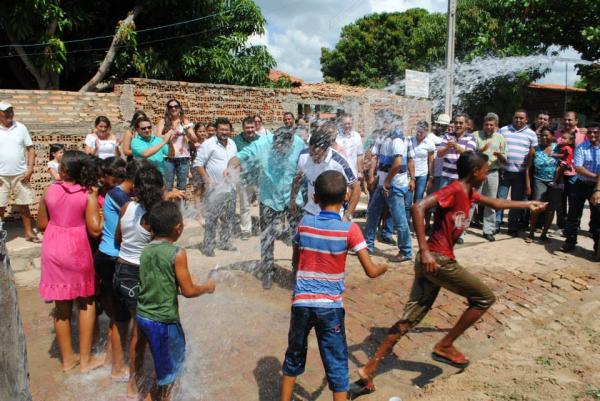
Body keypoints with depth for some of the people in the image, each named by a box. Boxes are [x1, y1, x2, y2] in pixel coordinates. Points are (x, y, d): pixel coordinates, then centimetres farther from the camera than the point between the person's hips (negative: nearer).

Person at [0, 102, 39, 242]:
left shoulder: (21, 128, 2)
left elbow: (30, 148, 5)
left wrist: (30, 168, -5)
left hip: (20, 174, 1)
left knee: (24, 205, 10)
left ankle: (28, 233, 20)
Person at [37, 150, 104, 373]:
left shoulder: (49, 190, -2)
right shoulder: (88, 195, -11)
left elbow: (41, 224, 5)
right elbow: (95, 230, -16)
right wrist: (96, 201, -4)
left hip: (53, 250, 3)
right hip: (76, 251, -3)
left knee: (62, 306, 14)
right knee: (86, 302, 14)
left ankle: (67, 358, 27)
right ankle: (85, 359, 18)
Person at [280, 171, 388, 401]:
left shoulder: (304, 223, 0)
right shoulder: (349, 229, -9)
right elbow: (371, 271, -8)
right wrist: (385, 267, 12)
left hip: (301, 302, 3)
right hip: (330, 306, -3)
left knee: (294, 356, 21)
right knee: (337, 363, 10)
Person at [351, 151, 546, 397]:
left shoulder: (468, 193, 17)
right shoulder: (454, 190, -12)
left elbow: (495, 203, 37)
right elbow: (418, 207, -25)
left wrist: (526, 204, 42)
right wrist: (424, 250, -28)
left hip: (433, 261, 9)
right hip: (438, 260, -9)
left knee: (409, 319, 8)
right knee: (485, 298, 7)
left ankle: (368, 371, 8)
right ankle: (444, 347, 13)